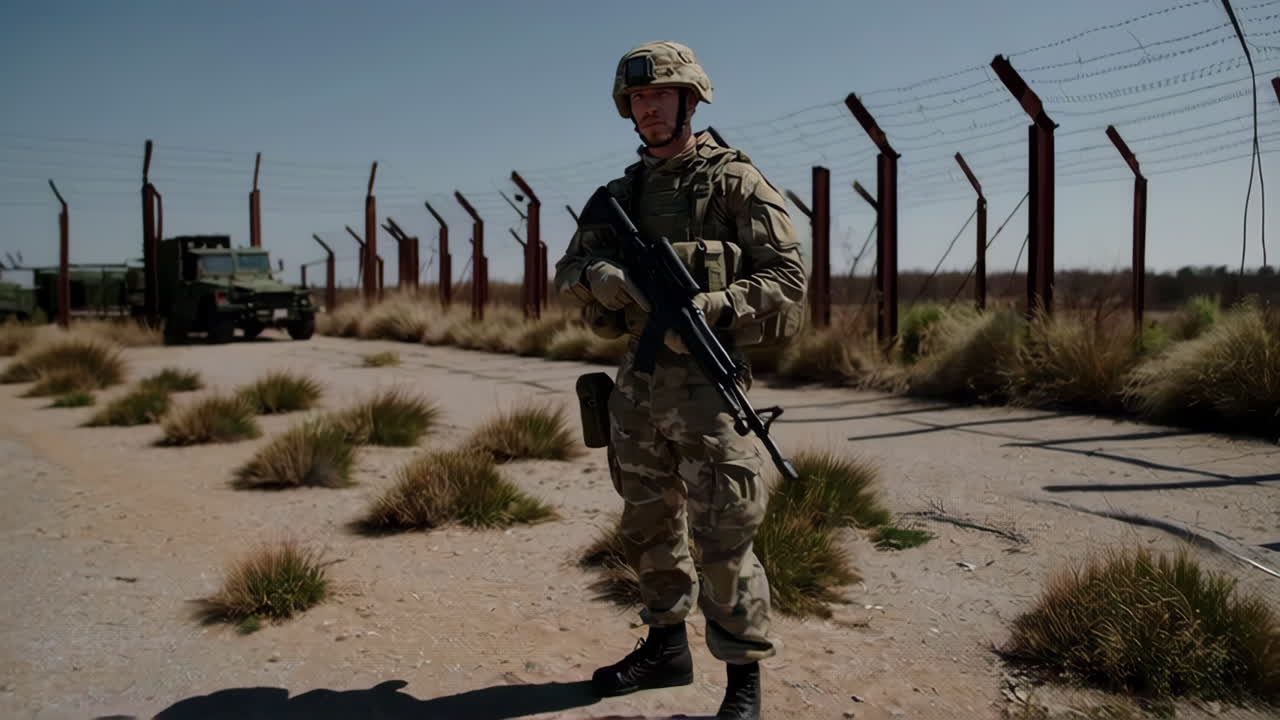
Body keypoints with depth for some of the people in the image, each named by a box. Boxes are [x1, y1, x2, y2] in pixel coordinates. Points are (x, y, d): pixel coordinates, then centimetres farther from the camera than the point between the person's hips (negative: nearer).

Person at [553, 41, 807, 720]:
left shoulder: (735, 181, -4)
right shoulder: (624, 191, 14)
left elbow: (787, 278, -8)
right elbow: (569, 267, 11)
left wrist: (709, 309, -22)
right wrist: (599, 274, -12)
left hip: (704, 380, -6)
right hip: (637, 382, 7)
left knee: (721, 537, -4)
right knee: (648, 526, 16)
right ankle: (666, 647, 34)